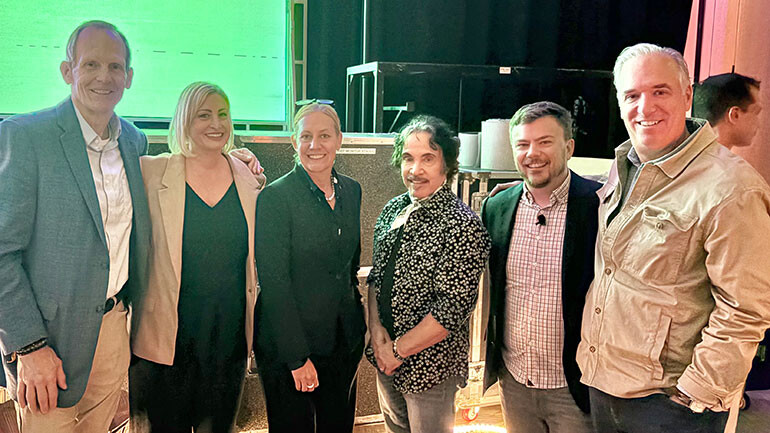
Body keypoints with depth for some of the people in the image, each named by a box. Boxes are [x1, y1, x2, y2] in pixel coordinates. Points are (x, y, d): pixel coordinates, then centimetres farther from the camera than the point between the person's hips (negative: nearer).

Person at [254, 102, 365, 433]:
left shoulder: (351, 190, 4)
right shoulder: (275, 197, -15)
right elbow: (274, 283, -17)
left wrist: (357, 323, 11)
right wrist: (298, 358, -17)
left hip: (345, 340, 6)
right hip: (288, 346, -5)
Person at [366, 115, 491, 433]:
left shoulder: (463, 225, -20)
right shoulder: (393, 210, 1)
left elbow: (453, 308, -22)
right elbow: (376, 275, 8)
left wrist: (399, 349, -16)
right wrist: (375, 326, -7)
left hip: (429, 366, -6)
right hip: (385, 358, 6)